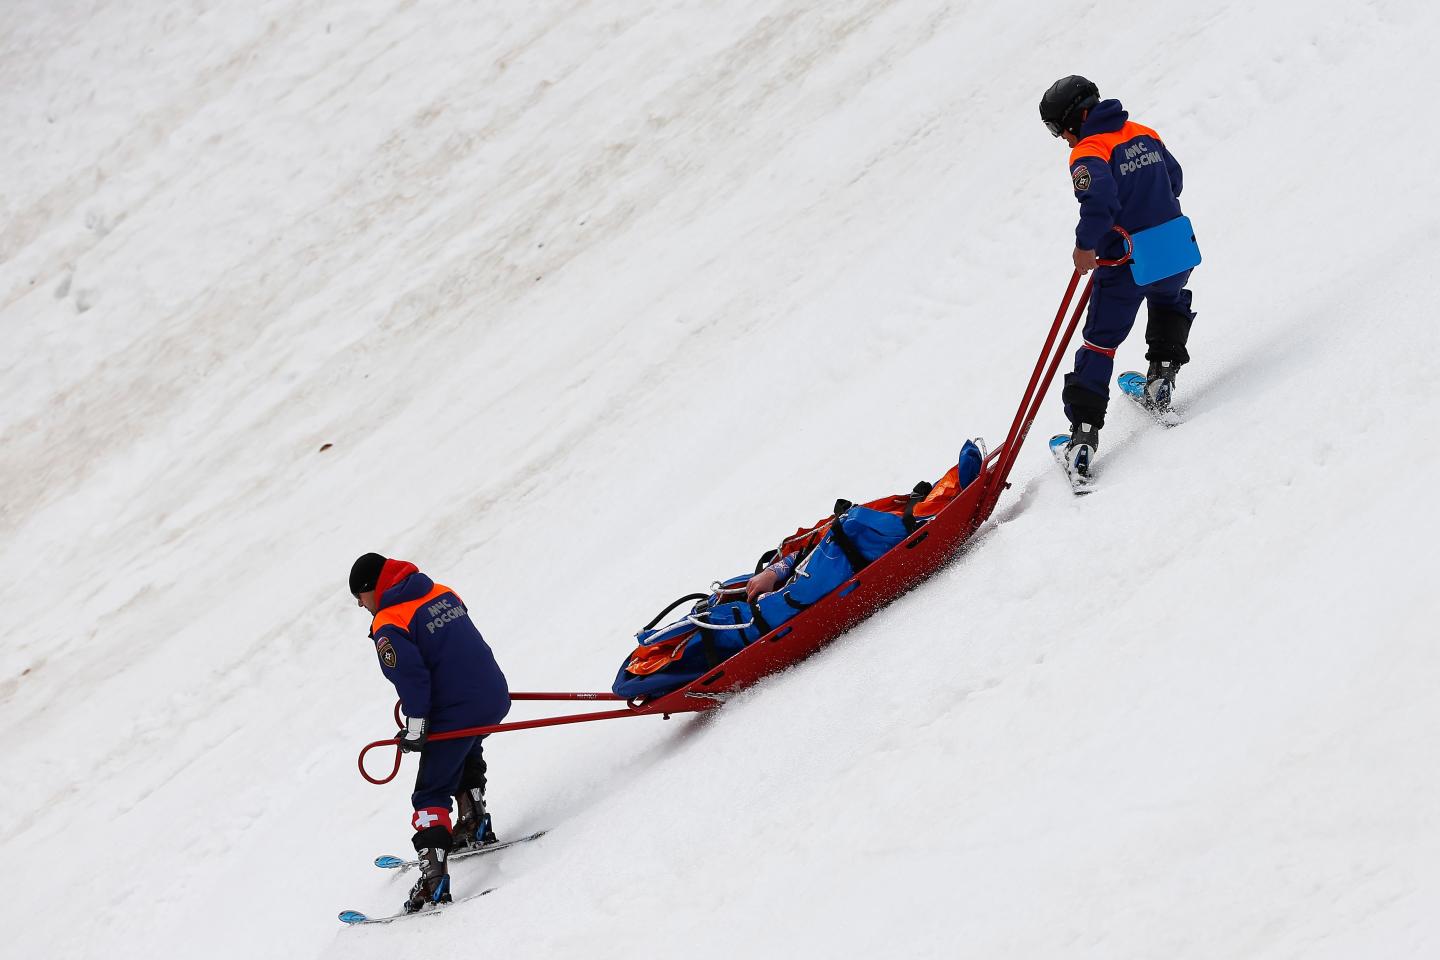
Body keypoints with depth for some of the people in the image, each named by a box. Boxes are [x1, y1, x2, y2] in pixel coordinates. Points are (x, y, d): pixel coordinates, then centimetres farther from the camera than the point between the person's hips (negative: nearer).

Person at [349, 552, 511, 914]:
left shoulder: (388, 626, -13)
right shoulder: (442, 593, 11)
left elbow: (411, 677, -19)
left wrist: (414, 729, -10)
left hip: (454, 716, -8)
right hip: (494, 700, 8)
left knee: (431, 794, 2)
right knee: (465, 754, 37)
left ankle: (433, 876, -10)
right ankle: (475, 826, 34)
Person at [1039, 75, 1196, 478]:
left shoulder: (1088, 153, -15)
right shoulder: (1145, 135, 7)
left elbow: (1099, 196, -32)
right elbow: (1173, 180, 19)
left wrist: (1086, 246, -22)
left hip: (1124, 265, -5)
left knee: (1101, 342, 8)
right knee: (1169, 299, 39)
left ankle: (1084, 431, 2)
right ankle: (1162, 373, 28)